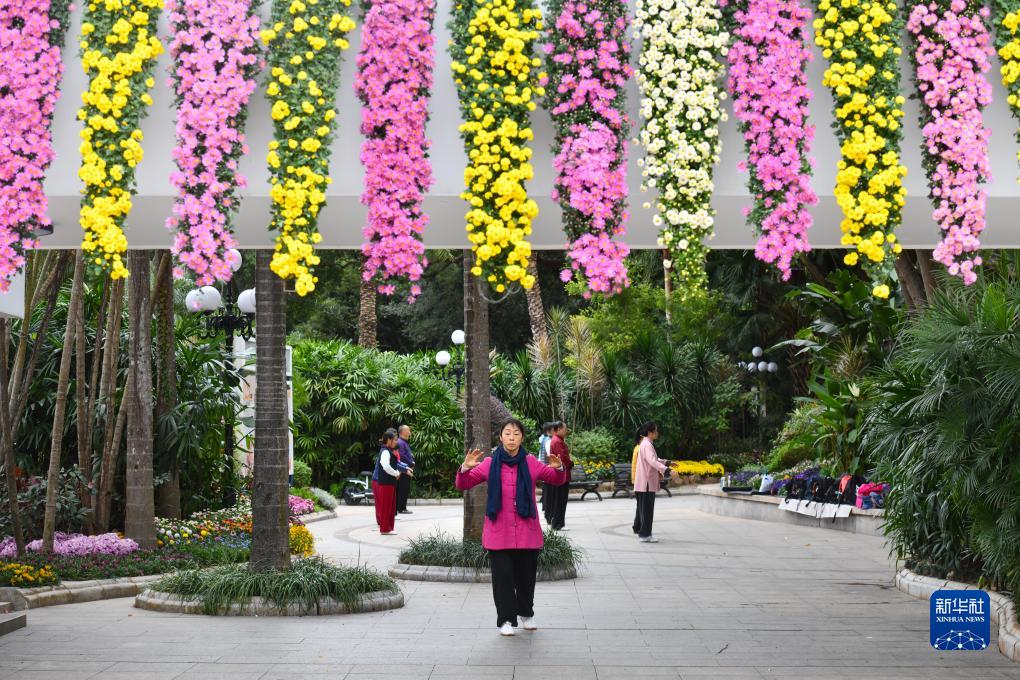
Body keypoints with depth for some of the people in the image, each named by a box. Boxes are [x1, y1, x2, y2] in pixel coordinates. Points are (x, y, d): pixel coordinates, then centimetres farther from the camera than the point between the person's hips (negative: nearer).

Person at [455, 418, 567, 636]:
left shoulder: (531, 463, 2)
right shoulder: (490, 464, -1)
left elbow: (557, 479, 10)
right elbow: (463, 485, 1)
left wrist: (558, 468, -12)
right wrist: (466, 467, -19)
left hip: (527, 533, 1)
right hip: (499, 533, -1)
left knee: (526, 575, 12)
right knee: (503, 576, -1)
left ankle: (526, 613, 33)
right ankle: (506, 619, 10)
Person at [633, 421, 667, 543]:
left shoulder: (645, 444, 16)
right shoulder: (647, 445, -16)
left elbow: (653, 459, 31)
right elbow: (653, 462, -31)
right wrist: (666, 470, -39)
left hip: (643, 483, 10)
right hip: (647, 483, -10)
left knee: (643, 508, 15)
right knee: (647, 509, -6)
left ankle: (642, 532, 21)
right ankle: (645, 534, -3)